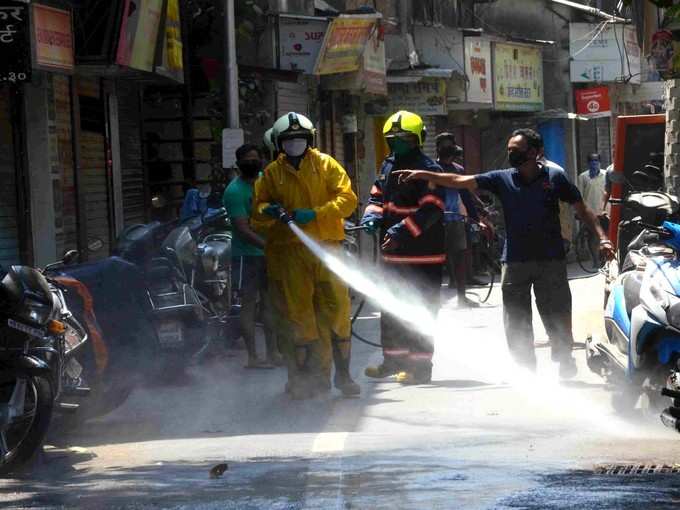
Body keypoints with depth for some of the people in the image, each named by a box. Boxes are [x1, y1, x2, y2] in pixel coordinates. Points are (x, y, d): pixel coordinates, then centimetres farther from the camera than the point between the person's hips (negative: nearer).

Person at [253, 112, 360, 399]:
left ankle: (342, 373, 7)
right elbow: (259, 203, 16)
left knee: (337, 311, -3)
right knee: (297, 313, 0)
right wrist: (268, 210, -9)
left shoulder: (326, 166, 6)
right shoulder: (273, 173, 11)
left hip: (326, 246, -1)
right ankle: (303, 377, 6)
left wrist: (315, 214, -15)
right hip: (288, 252, 1)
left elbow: (347, 199, -2)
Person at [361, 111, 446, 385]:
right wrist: (371, 217, -4)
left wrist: (403, 229, -29)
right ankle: (394, 359, 27)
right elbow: (377, 196, 18)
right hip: (394, 253, 8)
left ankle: (420, 366, 3)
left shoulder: (428, 170, -12)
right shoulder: (388, 167, 14)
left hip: (422, 256, -8)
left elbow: (431, 209, -21)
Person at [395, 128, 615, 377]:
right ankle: (525, 370, 16)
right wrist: (423, 175, -6)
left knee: (558, 319, 3)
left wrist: (602, 238, -9)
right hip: (515, 261, 2)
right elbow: (460, 181, 1)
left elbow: (582, 210, 2)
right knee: (516, 324, 5)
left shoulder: (555, 178, -1)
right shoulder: (503, 179, 4)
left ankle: (565, 363, 20)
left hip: (551, 260, -2)